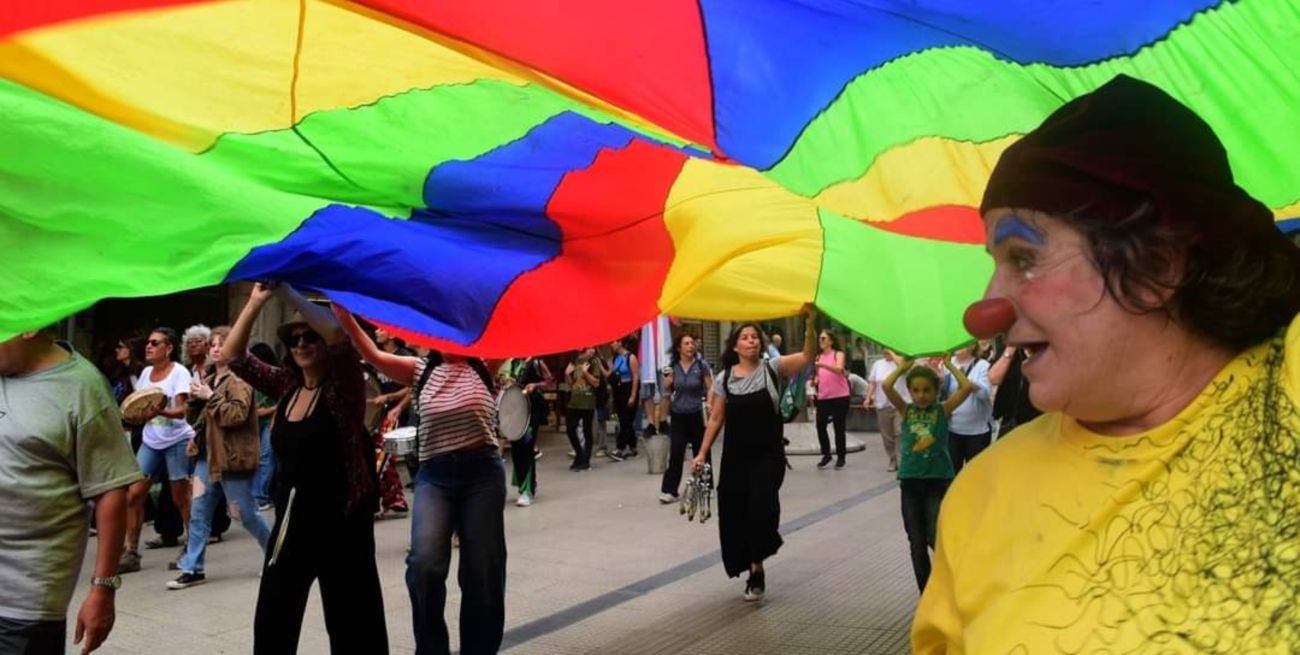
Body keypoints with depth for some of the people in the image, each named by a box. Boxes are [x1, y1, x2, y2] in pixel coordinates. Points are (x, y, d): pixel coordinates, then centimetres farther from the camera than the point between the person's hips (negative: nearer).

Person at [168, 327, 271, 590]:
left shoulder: (239, 379, -12)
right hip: (209, 454, 8)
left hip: (233, 457, -8)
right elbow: (198, 416, 23)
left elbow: (237, 414, -26)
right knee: (198, 512, 4)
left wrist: (210, 397, -22)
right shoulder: (210, 379, 15)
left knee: (246, 514, 3)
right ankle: (192, 569, 11)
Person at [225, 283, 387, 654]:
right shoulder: (286, 386, 8)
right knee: (271, 624, 15)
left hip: (341, 523, -6)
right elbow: (233, 356, 6)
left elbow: (338, 333, -27)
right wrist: (256, 302, -4)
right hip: (290, 523, 6)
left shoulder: (344, 386, -9)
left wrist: (288, 293, -21)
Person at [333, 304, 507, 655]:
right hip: (434, 474, 1)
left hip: (482, 471, -1)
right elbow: (375, 356, -3)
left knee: (482, 572, 3)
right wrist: (346, 319, -17)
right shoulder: (421, 370, 10)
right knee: (424, 564, -19)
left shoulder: (483, 366, 5)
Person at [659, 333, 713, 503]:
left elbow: (710, 387, -3)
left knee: (701, 452, 7)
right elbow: (667, 390, 13)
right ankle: (669, 490, 0)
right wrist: (667, 380, -8)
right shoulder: (672, 366, 2)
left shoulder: (701, 365, -5)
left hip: (697, 414, -1)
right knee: (676, 452, -3)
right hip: (678, 415, 2)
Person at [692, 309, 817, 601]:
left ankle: (756, 566, 2)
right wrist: (702, 453, -1)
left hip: (769, 455, -2)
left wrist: (811, 324, -33)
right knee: (735, 513, 5)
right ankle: (754, 569, 25)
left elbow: (807, 356, -18)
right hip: (736, 457, 2)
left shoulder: (773, 368, -4)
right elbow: (716, 419, 5)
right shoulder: (723, 379, 1)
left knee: (761, 506, -19)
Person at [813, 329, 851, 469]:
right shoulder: (818, 357, 12)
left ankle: (840, 457, 14)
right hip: (823, 397, 4)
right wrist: (815, 380, -4)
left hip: (840, 396, -4)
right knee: (820, 426, -2)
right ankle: (826, 454, 15)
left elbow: (839, 369, -22)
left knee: (839, 427, 2)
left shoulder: (838, 354, -2)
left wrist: (822, 365, -37)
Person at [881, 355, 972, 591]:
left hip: (938, 481, -3)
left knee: (936, 539, -9)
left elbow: (966, 387, -13)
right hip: (910, 482, 3)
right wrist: (904, 366, 1)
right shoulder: (906, 410, 4)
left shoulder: (943, 410, 0)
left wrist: (949, 364, -3)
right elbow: (886, 386, -10)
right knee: (916, 544, 8)